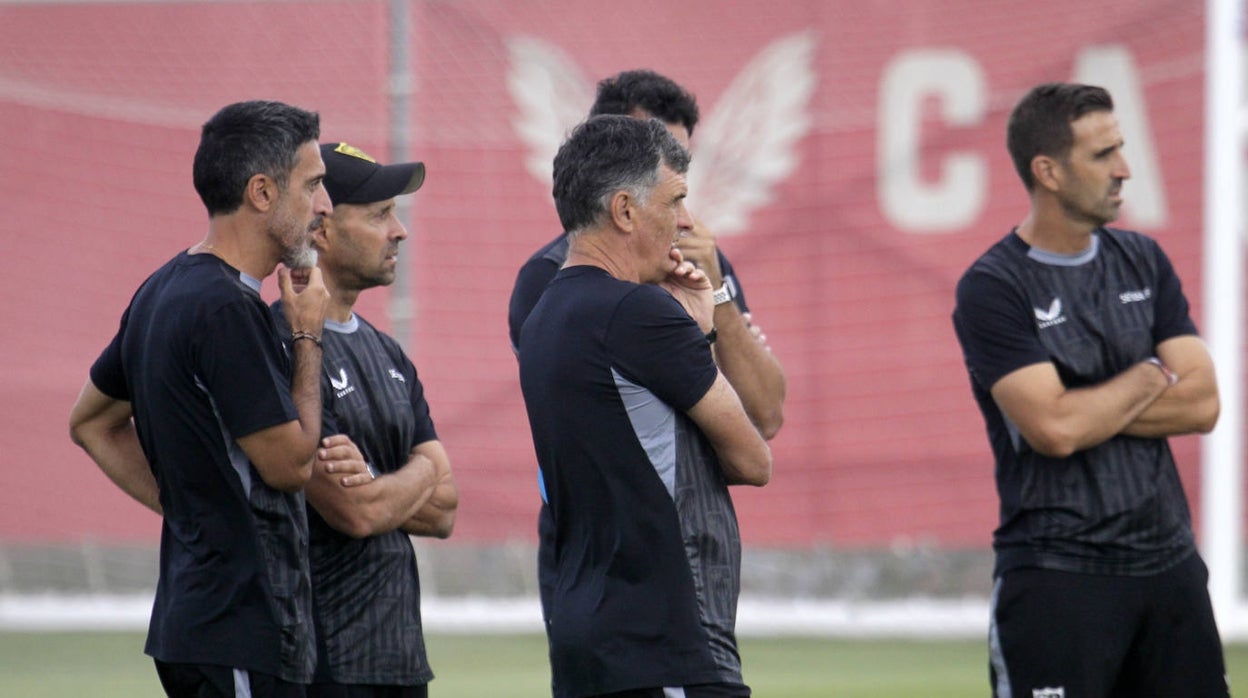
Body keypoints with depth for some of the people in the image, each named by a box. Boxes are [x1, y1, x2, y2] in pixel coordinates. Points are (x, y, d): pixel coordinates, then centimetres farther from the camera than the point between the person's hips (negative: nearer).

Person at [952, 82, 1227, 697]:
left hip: (1171, 561, 6)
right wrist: (1150, 378, -3)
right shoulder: (992, 290, -8)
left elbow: (1202, 404, 2)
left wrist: (1090, 409, -9)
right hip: (1057, 574, -6)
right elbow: (1053, 429, -19)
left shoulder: (1143, 262, 11)